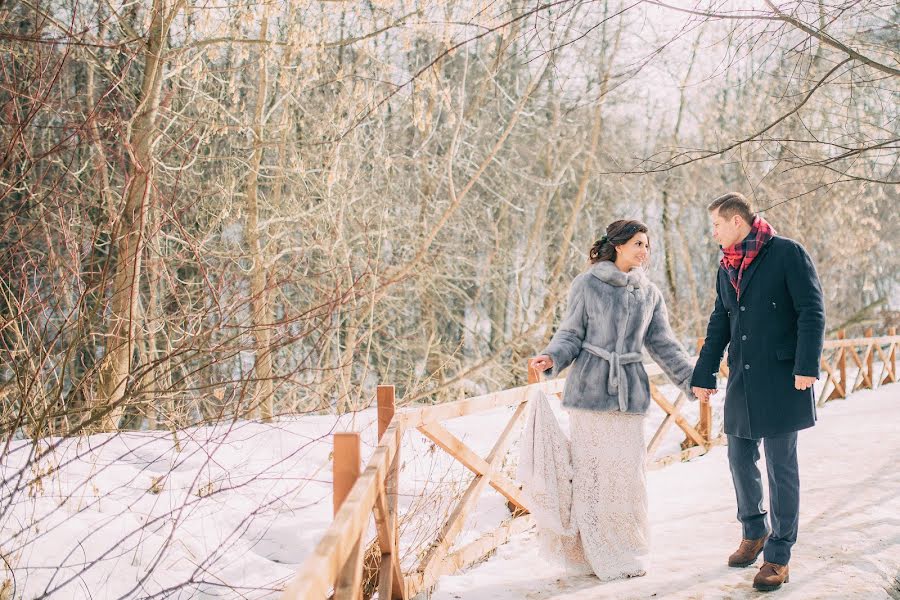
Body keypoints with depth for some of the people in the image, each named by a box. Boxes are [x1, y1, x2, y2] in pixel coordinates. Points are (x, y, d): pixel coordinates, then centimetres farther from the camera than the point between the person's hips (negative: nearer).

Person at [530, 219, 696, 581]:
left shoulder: (649, 293, 11)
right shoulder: (587, 285, -1)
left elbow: (663, 344, 13)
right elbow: (571, 334, 1)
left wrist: (690, 378, 4)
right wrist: (552, 358, -18)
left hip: (630, 393, 3)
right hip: (590, 388, -3)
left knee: (628, 471, 1)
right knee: (591, 471, -1)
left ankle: (629, 551, 15)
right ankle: (597, 554, 9)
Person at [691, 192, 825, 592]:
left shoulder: (787, 254, -7)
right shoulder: (726, 268, 14)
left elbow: (812, 311, -12)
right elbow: (719, 326, 19)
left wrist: (807, 366, -19)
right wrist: (703, 375, 17)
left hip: (781, 378, -7)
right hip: (742, 379, 7)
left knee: (781, 465, -1)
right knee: (740, 458, 12)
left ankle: (778, 557, 6)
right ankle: (755, 531, 33)